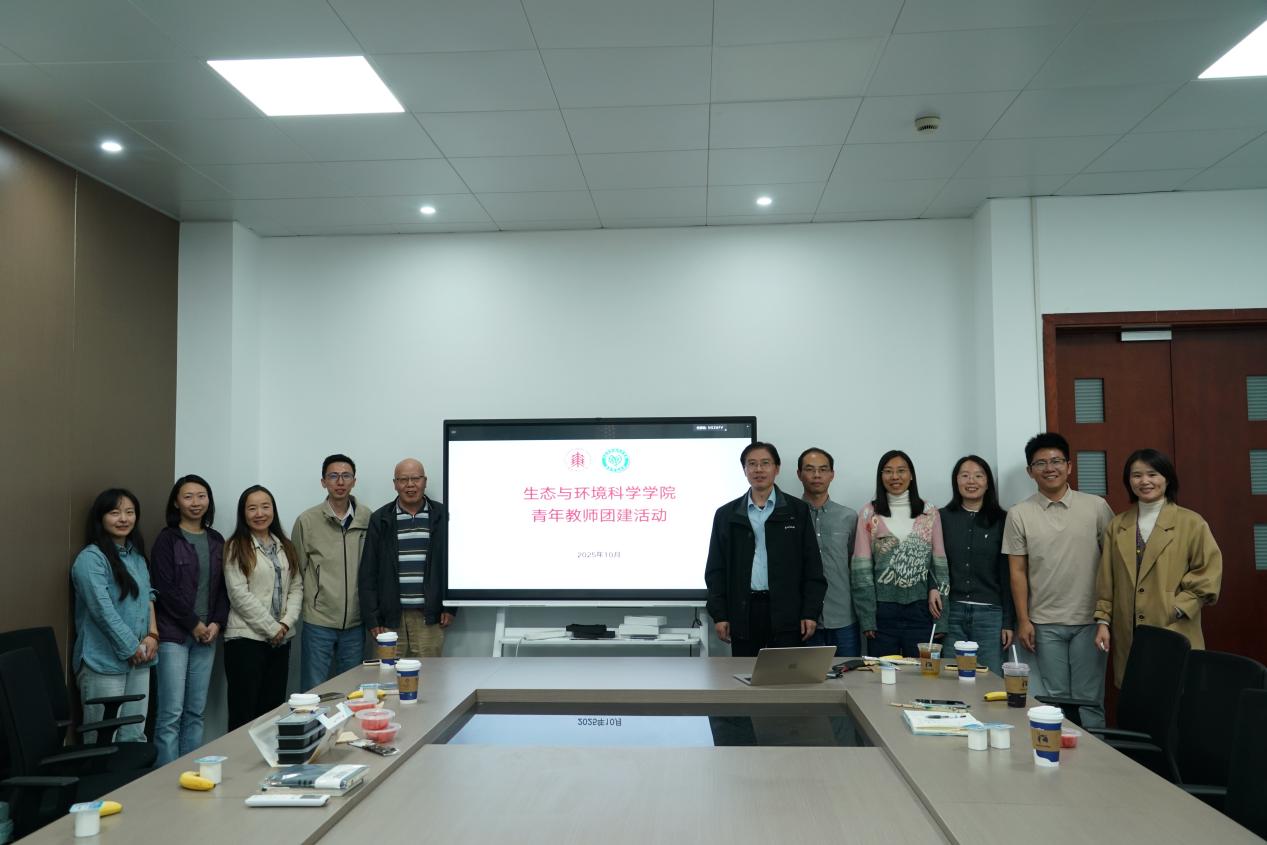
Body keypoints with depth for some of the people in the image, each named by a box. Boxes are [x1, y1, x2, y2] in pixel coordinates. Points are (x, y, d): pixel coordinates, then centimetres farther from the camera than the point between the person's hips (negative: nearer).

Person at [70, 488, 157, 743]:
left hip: (138, 661, 7)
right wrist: (132, 648, -12)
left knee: (135, 737, 11)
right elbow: (103, 610, -16)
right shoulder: (90, 558, -11)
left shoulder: (137, 556, 14)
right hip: (104, 662, -7)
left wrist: (152, 635, 1)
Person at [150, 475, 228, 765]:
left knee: (196, 711, 9)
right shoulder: (167, 539, -3)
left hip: (207, 634, 5)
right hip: (174, 634, -5)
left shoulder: (216, 540, 12)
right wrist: (193, 624, -10)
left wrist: (217, 623, -2)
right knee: (171, 713, -5)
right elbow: (165, 588, -10)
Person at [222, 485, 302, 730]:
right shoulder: (236, 548, -4)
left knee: (272, 709, 9)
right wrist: (271, 628, -12)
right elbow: (239, 595, -12)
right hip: (246, 637, -5)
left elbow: (296, 587, 9)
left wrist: (286, 623, -7)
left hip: (281, 639, 5)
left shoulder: (285, 546, 13)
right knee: (244, 711, 0)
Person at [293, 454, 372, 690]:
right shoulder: (307, 520, -3)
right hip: (318, 621, -2)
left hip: (355, 622, 2)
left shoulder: (367, 518, 1)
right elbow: (297, 569, 5)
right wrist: (309, 602, 3)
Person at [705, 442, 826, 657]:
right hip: (743, 612, 1)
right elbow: (716, 569, 7)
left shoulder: (798, 511, 6)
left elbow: (812, 566, 3)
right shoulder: (726, 515, 8)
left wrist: (811, 612, -3)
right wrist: (719, 614, -1)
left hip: (786, 612, -1)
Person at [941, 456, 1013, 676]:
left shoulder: (1001, 520, 5)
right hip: (951, 613, 1)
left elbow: (1008, 575, 4)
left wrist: (1009, 622, 0)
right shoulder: (943, 518, 6)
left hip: (990, 614, 0)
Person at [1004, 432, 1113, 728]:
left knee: (1089, 699, 5)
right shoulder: (1019, 514, 0)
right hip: (1045, 624, 0)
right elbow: (1018, 571, 1)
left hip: (1089, 620, 0)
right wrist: (1023, 620, -3)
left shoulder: (1096, 506, 0)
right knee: (1056, 699, 8)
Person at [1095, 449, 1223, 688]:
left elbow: (1208, 576, -3)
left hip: (1175, 635, -3)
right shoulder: (1117, 526, 10)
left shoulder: (1191, 523, 0)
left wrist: (1174, 610, -11)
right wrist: (1103, 621, 5)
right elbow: (1106, 581, 12)